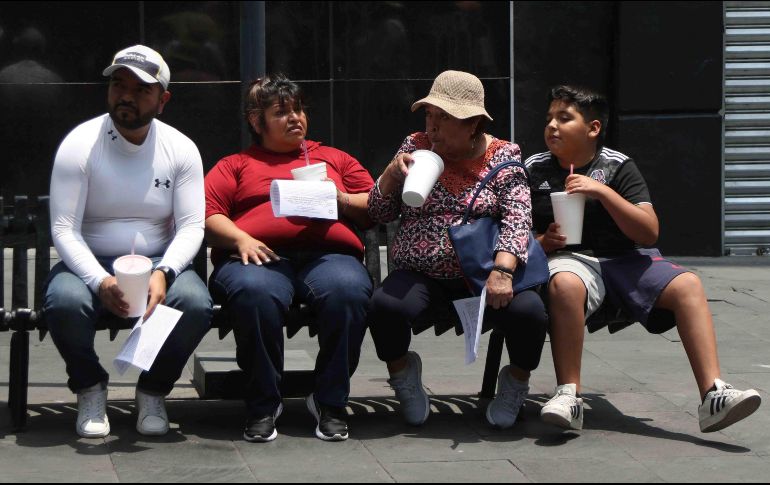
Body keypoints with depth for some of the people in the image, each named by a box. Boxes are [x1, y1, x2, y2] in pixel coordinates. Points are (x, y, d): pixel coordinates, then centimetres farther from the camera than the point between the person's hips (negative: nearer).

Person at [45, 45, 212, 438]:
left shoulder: (181, 149, 0)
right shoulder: (79, 145, -8)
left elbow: (192, 226, -5)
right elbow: (64, 229, -13)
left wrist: (163, 273, -26)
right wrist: (101, 281, -30)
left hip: (159, 262, 1)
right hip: (89, 263, -1)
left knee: (196, 304, -31)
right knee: (64, 302, -35)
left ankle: (153, 391, -2)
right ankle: (90, 390, -5)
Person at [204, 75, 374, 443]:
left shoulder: (335, 159, 32)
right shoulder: (235, 166, 27)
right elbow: (207, 214, 10)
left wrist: (340, 200, 4)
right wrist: (239, 239, -9)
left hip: (328, 253, 1)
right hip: (258, 256, -1)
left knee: (349, 290, -36)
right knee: (256, 293, -39)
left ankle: (330, 401, -22)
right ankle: (263, 404, -24)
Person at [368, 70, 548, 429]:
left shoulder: (502, 156, 5)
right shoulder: (416, 147, 11)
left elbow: (517, 216, -10)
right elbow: (379, 213, 13)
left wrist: (502, 270, -27)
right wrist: (392, 173, -7)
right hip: (420, 276, 1)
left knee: (529, 310, -30)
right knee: (385, 305, -32)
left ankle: (515, 383, 4)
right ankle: (402, 373, 2)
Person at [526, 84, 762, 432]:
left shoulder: (618, 167, 6)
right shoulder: (534, 170, 9)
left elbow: (649, 233, -4)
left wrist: (602, 192, -14)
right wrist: (542, 242, -14)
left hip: (623, 259, 2)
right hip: (568, 259, -2)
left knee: (687, 285, -24)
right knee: (565, 284, -39)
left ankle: (713, 397, -30)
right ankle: (567, 396, -35)